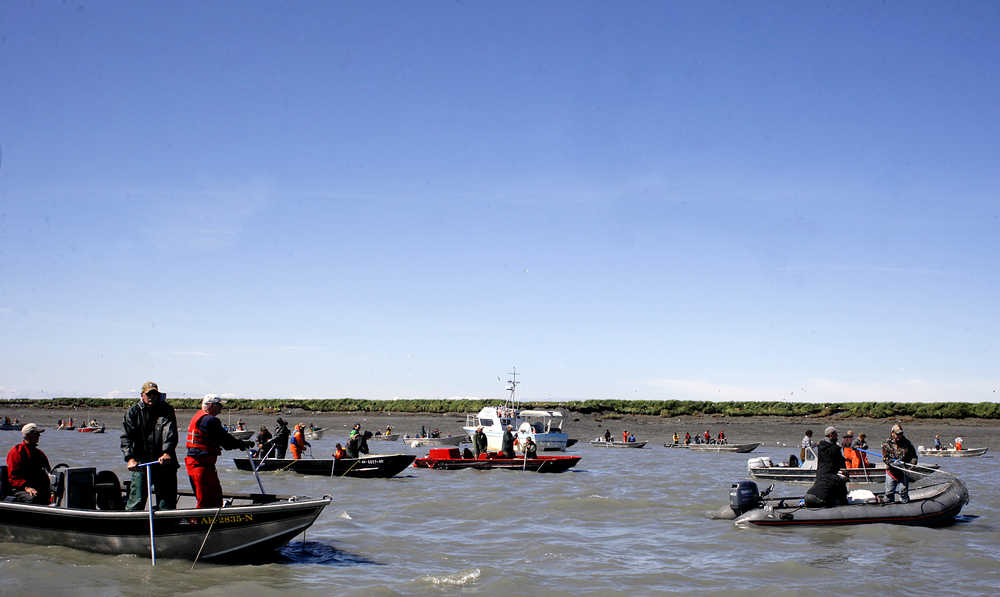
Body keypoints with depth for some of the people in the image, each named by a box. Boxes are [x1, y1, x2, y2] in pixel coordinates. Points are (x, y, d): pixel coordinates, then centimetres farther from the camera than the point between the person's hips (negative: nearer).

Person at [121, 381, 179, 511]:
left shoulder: (167, 410, 5)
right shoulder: (133, 412, 5)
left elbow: (170, 433, -10)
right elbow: (126, 437, -5)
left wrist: (167, 453, -28)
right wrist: (130, 458, -20)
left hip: (164, 463, 1)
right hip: (140, 462, -1)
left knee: (167, 503, 5)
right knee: (136, 501, -6)